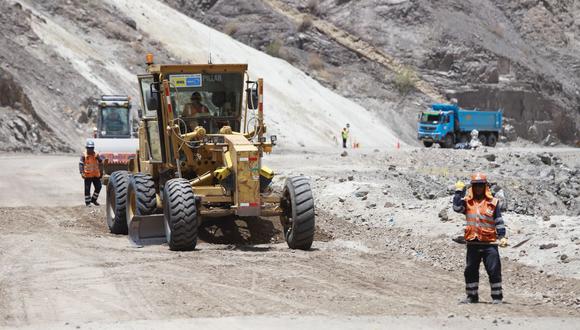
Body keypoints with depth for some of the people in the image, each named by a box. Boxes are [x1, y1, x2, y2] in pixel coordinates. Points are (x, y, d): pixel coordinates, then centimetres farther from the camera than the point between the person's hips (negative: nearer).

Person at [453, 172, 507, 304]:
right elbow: (457, 207, -11)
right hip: (472, 243, 3)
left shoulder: (492, 202, 4)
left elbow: (499, 221, 4)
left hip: (489, 243, -3)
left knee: (494, 271, -5)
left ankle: (497, 297, 3)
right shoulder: (467, 201, 8)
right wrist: (459, 191, -9)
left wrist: (502, 236, -5)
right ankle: (472, 296, 21)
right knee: (470, 271, 9)